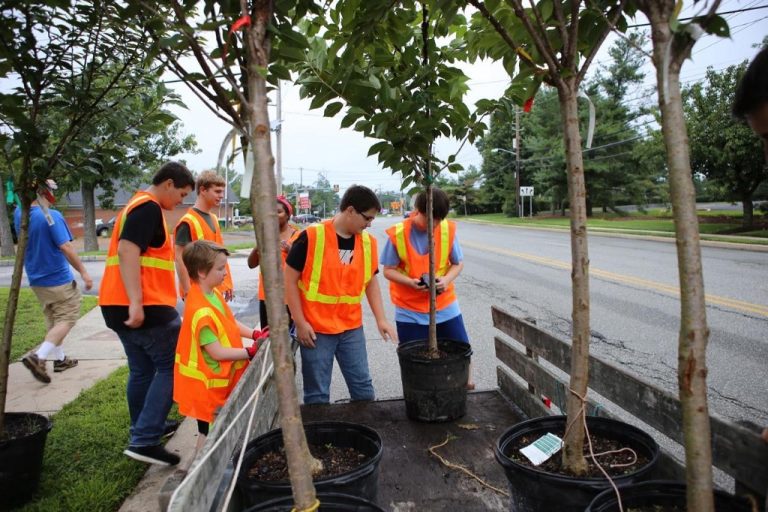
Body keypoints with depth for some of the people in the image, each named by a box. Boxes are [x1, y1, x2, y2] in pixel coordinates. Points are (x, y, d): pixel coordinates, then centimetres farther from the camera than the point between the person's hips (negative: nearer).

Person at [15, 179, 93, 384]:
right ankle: (38, 357, -12)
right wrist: (83, 272, -16)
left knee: (53, 320, 19)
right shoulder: (52, 216, -20)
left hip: (36, 280, 8)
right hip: (58, 279, -8)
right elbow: (65, 247, -23)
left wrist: (43, 183, 13)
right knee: (66, 319, 1)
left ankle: (60, 359, 26)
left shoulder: (19, 214, 1)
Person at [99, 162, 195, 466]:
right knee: (171, 367, -3)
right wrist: (136, 302, -28)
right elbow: (128, 251, -24)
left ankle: (143, 432, 28)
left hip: (120, 305, 10)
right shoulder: (149, 208, -12)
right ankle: (144, 440, -4)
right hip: (145, 307, -10)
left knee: (143, 370, 17)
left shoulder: (138, 205, 20)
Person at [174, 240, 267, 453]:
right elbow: (216, 352, -27)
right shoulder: (201, 312, -31)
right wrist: (250, 352, -22)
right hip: (207, 383, -9)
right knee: (208, 430, 8)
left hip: (219, 379, 9)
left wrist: (255, 334, -5)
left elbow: (231, 323, 8)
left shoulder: (214, 293, -1)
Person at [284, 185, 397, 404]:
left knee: (363, 387, 15)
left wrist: (381, 319, 3)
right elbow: (290, 279, -9)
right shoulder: (311, 237, -14)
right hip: (315, 329, -4)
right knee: (317, 394, 8)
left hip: (352, 328, 4)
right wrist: (300, 323, -11)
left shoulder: (368, 242, 1)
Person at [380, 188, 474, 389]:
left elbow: (458, 263, 3)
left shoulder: (448, 229, -6)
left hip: (446, 306, 2)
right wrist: (411, 282, -24)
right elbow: (388, 270, -6)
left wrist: (447, 279, -18)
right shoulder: (397, 234, -13)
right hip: (410, 312, -2)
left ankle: (466, 383, 33)